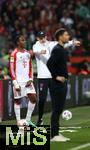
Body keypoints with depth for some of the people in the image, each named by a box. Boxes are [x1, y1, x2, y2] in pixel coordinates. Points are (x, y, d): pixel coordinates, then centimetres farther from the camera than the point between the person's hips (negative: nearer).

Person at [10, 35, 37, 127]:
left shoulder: (27, 53, 13)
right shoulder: (14, 54, -7)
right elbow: (12, 69, -9)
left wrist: (30, 79, 3)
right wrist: (15, 83, -14)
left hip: (27, 81, 6)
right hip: (18, 81, -6)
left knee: (33, 98, -2)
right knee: (17, 101, 1)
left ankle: (28, 120, 9)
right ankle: (18, 122, 7)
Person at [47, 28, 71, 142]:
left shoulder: (62, 49, 15)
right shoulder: (57, 50, -15)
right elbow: (49, 64, -25)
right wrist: (56, 76, -21)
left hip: (62, 83, 10)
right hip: (57, 84, -10)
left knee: (59, 109, 12)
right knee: (57, 109, -7)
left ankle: (56, 133, 17)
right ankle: (54, 135, -4)